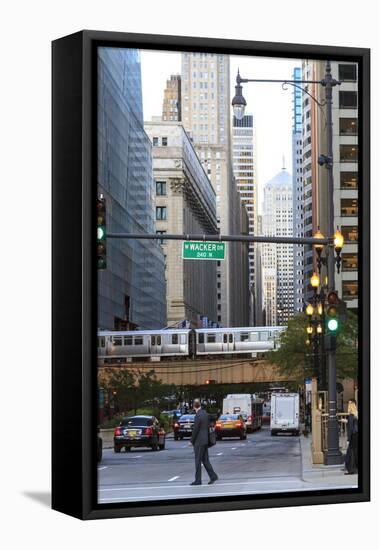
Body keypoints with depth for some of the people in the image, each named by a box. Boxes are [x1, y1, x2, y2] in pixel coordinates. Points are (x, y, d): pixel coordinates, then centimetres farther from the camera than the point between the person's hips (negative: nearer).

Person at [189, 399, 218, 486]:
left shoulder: (198, 416, -20)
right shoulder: (205, 413, 7)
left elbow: (195, 430, -18)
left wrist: (191, 441, -8)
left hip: (199, 441, -9)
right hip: (205, 440, 9)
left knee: (198, 461, -1)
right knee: (205, 460, 13)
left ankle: (198, 480, 3)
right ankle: (213, 476, 9)